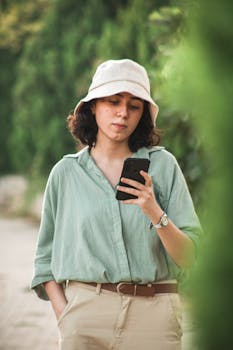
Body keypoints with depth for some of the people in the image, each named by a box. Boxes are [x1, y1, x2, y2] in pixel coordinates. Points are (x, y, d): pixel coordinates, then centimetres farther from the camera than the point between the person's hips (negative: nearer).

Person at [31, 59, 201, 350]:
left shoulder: (163, 165, 3)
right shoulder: (66, 172, 7)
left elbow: (187, 257, -1)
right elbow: (45, 260, 11)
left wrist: (156, 214, -16)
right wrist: (63, 316, -1)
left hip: (153, 315, 0)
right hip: (86, 312, 1)